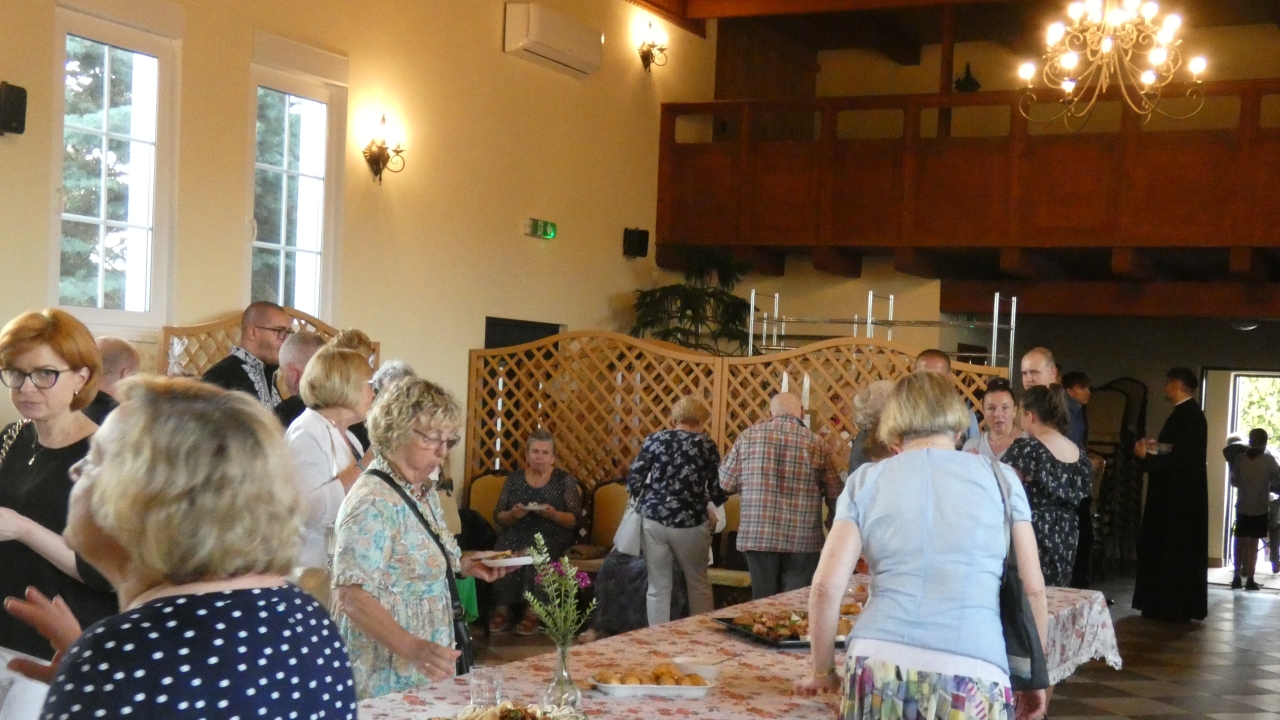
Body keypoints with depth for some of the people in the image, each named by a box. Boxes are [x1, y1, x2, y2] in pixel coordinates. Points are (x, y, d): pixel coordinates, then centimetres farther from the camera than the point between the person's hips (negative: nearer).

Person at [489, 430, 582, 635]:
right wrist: (512, 514, -10)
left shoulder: (564, 480, 7)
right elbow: (498, 516, 11)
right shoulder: (514, 479, 13)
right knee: (502, 552, -31)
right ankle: (501, 609, -22)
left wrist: (554, 515, -16)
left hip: (551, 537, -2)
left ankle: (533, 612, -28)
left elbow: (575, 520, 2)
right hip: (517, 534, 2)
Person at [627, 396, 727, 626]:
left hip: (654, 520, 1)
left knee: (658, 588, 8)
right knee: (698, 584, 17)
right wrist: (710, 513, 22)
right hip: (691, 523, -1)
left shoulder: (655, 440, 6)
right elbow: (718, 491, 2)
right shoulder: (706, 445, 2)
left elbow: (633, 481, 3)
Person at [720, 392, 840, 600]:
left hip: (757, 536, 1)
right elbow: (834, 493, 3)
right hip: (802, 539, -1)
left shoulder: (749, 436, 1)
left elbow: (727, 483, 7)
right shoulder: (816, 443, -2)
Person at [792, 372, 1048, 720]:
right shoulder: (999, 478, 11)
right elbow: (1032, 590, 10)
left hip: (879, 664, 1)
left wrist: (823, 672, 16)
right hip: (971, 674, 0)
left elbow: (827, 585, 5)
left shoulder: (867, 480, 12)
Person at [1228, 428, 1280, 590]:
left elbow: (1234, 482, 6)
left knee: (1240, 543, 11)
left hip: (1242, 508, 2)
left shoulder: (1240, 460, -3)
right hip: (1260, 509, -2)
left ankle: (1237, 577, 10)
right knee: (1253, 544, 2)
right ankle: (1250, 580, 2)